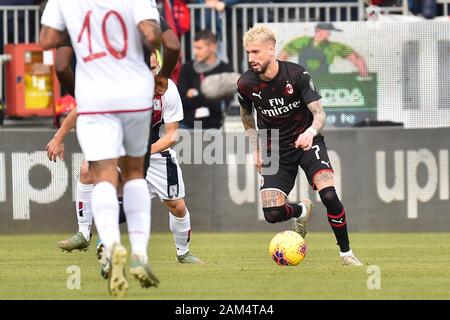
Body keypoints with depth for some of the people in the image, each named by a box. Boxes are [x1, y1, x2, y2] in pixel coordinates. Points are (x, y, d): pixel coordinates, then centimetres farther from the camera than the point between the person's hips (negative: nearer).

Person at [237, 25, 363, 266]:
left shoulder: (297, 74, -19)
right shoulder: (246, 84, -11)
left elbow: (319, 113, -19)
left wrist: (310, 132, -41)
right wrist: (256, 149, 6)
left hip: (307, 141, -3)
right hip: (275, 149, 3)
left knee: (329, 195, -26)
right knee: (272, 214, -12)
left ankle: (346, 253, -5)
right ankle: (302, 211, 26)